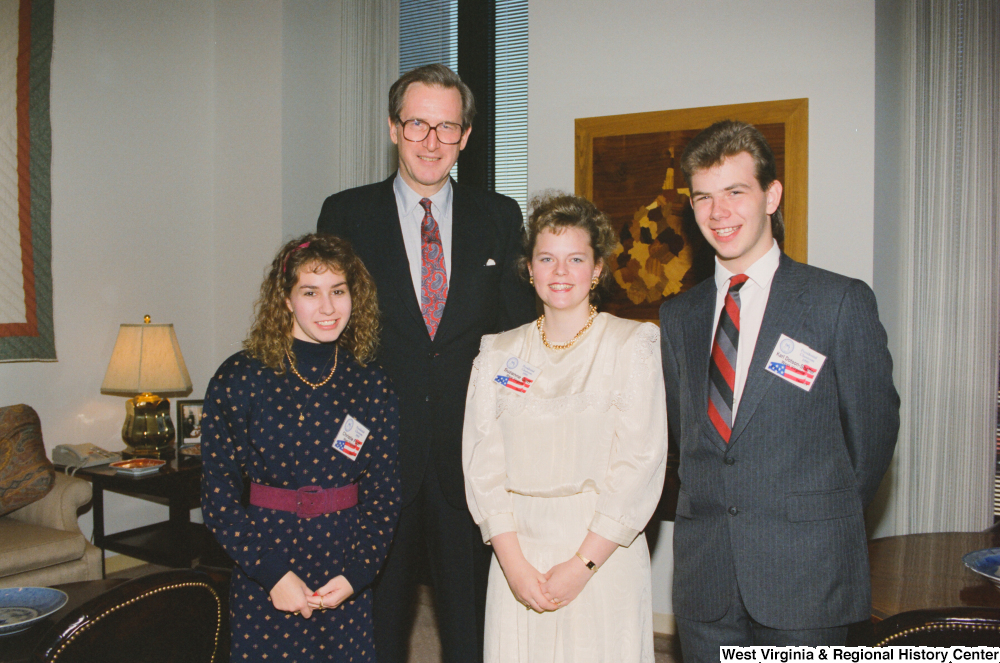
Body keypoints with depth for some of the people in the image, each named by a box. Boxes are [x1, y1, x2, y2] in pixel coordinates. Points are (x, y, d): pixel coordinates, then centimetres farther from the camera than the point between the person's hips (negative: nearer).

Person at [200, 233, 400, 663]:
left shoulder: (372, 387, 0)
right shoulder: (239, 379, -6)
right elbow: (218, 495, -6)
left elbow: (383, 498, 2)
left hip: (346, 585, 2)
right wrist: (273, 574, -11)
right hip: (261, 584, -1)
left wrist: (355, 575, -9)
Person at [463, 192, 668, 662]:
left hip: (603, 554, -2)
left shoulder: (632, 345, -2)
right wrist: (514, 564, -8)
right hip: (518, 554, 2)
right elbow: (482, 462, 1)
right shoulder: (498, 353, 6)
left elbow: (639, 464, -8)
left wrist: (581, 565, -12)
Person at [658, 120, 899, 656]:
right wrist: (715, 507, 6)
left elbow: (873, 430, 0)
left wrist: (826, 518, 7)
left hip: (806, 575, -3)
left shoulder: (841, 301, -5)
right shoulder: (678, 317, 8)